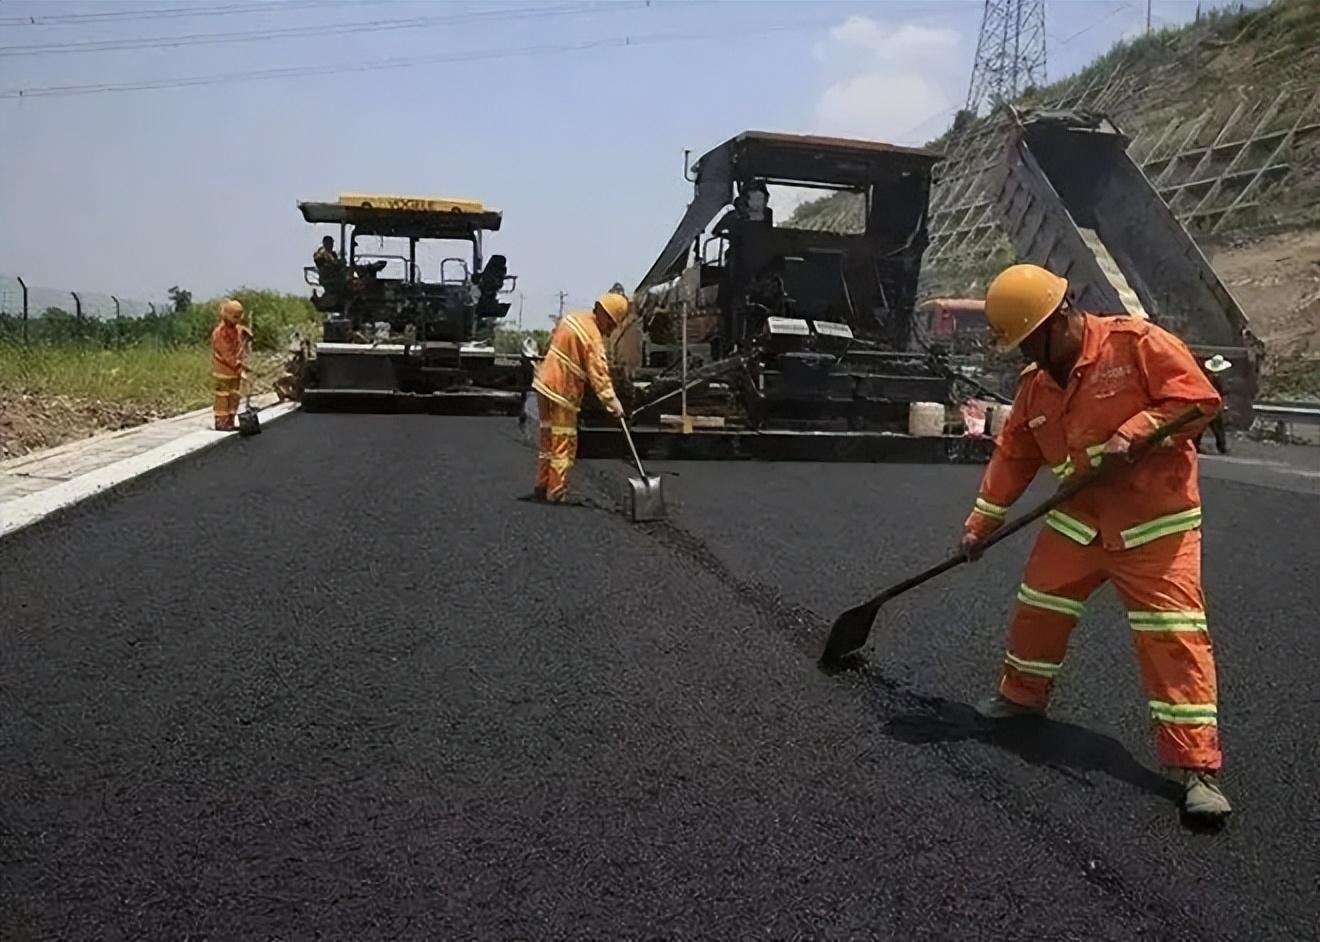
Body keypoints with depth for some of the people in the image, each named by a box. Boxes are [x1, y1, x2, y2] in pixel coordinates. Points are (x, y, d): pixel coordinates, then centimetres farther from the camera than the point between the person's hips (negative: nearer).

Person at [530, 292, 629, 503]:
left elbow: (553, 338, 22)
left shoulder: (572, 317, 8)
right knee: (564, 444, -2)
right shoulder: (593, 337, -18)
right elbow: (598, 372, -25)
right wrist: (611, 400, -28)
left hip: (545, 383, 9)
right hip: (562, 391, -9)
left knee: (548, 439, 16)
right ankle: (556, 493, -1)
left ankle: (542, 487, 22)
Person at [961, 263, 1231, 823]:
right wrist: (979, 525, 12)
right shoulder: (1035, 384, 6)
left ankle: (1196, 766, -2)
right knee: (1036, 608, 11)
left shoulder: (1136, 342, -13)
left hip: (1155, 522, -6)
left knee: (1173, 636, -9)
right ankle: (1022, 693, 36)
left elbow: (1198, 398, -14)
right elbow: (1012, 458, 11)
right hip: (1077, 521, 6)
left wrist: (1131, 436, -25)